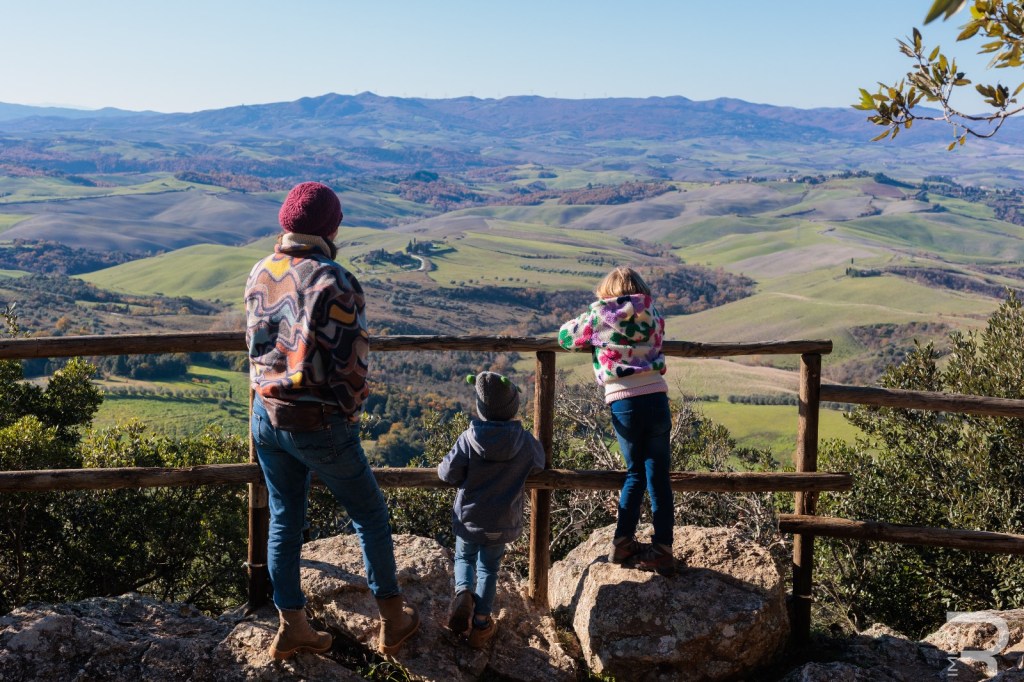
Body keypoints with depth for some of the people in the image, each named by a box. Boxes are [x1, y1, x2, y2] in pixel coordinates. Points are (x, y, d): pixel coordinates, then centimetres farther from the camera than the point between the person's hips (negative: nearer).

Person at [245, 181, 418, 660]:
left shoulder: (260, 274, 0)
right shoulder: (334, 283, -21)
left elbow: (254, 344, 10)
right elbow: (350, 365, -20)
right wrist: (351, 415, -3)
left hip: (267, 417, 6)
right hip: (320, 425, -6)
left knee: (284, 520, 18)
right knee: (370, 516, 13)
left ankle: (292, 628, 26)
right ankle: (392, 620, 25)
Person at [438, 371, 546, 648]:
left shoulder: (469, 438, -18)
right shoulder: (526, 442, -12)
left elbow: (449, 473, -16)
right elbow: (538, 464, 7)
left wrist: (442, 466, 7)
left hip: (468, 518, -1)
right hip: (502, 523, 1)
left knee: (464, 558, 24)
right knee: (489, 568, 19)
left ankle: (463, 592, -3)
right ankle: (481, 623, 18)